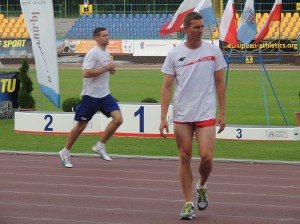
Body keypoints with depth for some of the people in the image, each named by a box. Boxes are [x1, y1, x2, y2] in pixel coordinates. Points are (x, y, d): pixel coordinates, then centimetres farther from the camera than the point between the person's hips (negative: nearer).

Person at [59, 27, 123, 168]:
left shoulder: (106, 52, 11)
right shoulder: (93, 53, -15)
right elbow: (86, 73, -25)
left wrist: (111, 69, 2)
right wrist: (106, 68, -22)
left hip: (105, 95, 7)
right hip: (91, 95, -7)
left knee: (118, 119, -10)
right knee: (81, 125, 2)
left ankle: (100, 146, 4)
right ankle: (65, 152, 19)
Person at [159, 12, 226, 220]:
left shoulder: (213, 51, 1)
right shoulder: (174, 54, 0)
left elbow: (220, 83, 6)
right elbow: (167, 86, 1)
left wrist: (222, 113, 2)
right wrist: (163, 118, -5)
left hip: (206, 115, -1)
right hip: (181, 116, 1)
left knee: (207, 156, -10)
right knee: (185, 158, 3)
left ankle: (202, 187, 20)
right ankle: (189, 203, 12)